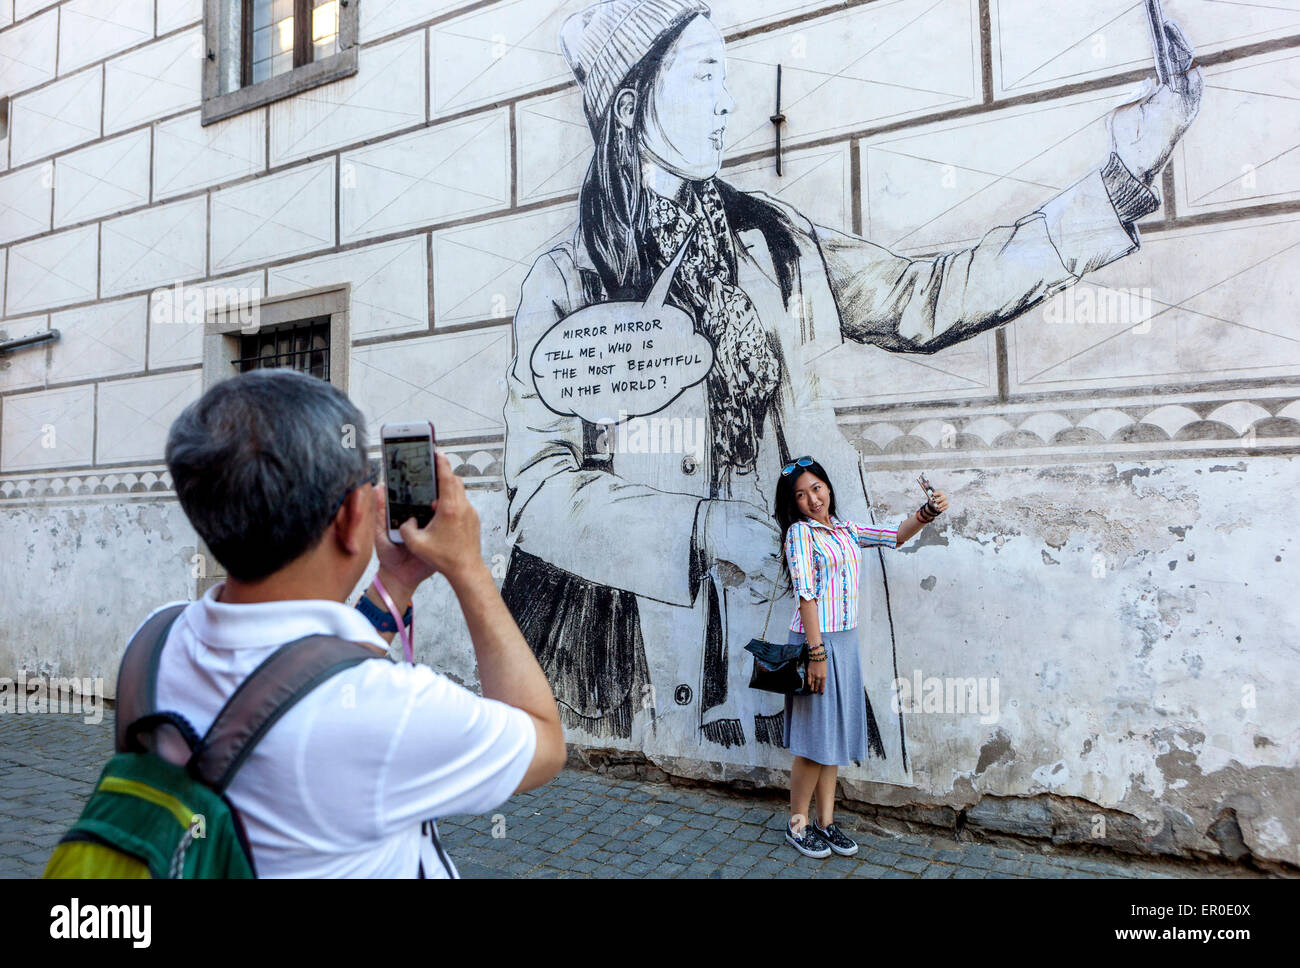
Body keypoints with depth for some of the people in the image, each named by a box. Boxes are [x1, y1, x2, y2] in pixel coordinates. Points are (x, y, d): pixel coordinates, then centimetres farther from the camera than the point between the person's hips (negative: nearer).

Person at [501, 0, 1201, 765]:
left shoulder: (767, 238, 8)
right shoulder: (566, 283, -4)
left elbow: (920, 301, 9)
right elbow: (537, 489, -8)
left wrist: (1119, 180, 9)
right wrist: (704, 530, -21)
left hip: (792, 611, 3)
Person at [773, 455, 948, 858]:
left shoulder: (845, 529, 12)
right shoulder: (800, 532, -10)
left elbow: (895, 536, 15)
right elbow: (806, 594, -16)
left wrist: (927, 512, -4)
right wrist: (817, 654, -20)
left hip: (845, 641, 7)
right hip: (816, 641, -7)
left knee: (836, 733, 12)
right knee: (816, 736, 0)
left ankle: (826, 821, 24)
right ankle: (797, 824, 16)